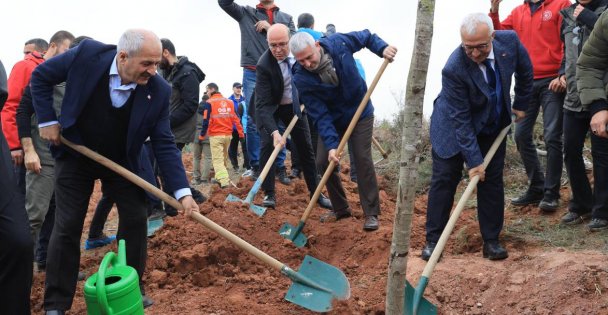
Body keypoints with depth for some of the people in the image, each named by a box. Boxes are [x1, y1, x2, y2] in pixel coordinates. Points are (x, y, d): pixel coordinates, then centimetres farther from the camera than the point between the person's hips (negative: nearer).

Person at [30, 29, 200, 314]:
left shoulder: (158, 91, -23)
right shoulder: (87, 55, -26)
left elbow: (164, 144, -19)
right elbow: (40, 76, -9)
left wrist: (182, 191, -27)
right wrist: (47, 120, -14)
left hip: (123, 162, 1)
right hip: (76, 157, -1)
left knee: (135, 220, 1)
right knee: (67, 226, 1)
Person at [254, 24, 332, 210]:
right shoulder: (264, 65, -32)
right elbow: (263, 104, -35)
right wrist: (274, 132, -46)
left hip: (295, 105, 4)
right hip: (269, 108, -3)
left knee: (305, 147, 5)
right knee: (268, 144, -15)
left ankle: (316, 192, 15)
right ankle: (269, 194, -4)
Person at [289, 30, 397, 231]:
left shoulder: (338, 43, -23)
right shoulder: (301, 79, -25)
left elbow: (367, 37, -3)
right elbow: (320, 116, -26)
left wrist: (382, 48, -21)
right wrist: (331, 144, -36)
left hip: (360, 113, -1)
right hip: (332, 119, 2)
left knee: (363, 159, -11)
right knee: (323, 161, -3)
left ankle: (371, 213, -2)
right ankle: (340, 208, 17)